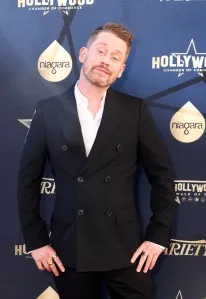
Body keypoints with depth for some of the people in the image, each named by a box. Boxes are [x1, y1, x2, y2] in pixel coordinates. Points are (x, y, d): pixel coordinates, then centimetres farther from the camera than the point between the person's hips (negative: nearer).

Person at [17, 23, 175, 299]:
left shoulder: (135, 110, -1)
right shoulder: (49, 110, -1)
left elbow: (162, 173, 2)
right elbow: (28, 178, 2)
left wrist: (158, 235, -2)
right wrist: (36, 241, 0)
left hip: (125, 248, 0)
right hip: (69, 250, 1)